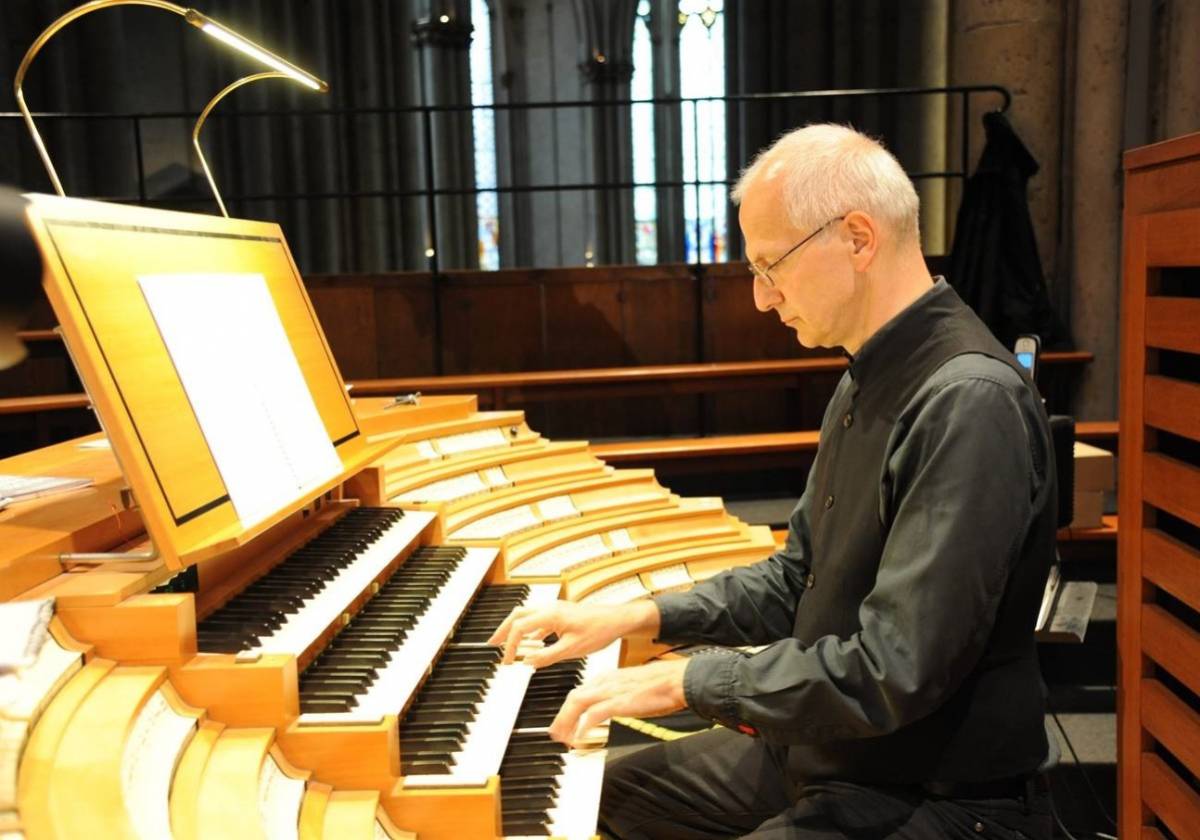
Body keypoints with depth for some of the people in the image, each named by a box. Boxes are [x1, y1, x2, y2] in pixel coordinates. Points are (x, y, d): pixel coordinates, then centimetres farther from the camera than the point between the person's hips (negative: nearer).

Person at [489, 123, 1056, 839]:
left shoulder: (971, 403, -26)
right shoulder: (867, 382, 7)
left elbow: (892, 675, -29)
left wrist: (685, 681, -19)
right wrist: (637, 616, 5)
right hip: (821, 754, 9)